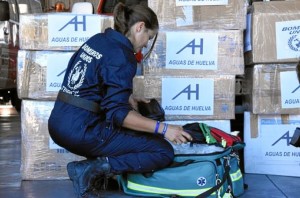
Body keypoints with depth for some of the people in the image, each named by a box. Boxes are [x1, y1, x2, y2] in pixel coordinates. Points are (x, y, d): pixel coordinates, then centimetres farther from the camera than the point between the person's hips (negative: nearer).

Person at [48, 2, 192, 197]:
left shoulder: (97, 39, 11)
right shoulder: (122, 56, -14)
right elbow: (118, 114, -20)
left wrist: (127, 98, 20)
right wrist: (163, 128, -18)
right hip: (81, 131, -9)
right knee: (164, 152, -3)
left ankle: (96, 162, 7)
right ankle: (91, 168, -10)